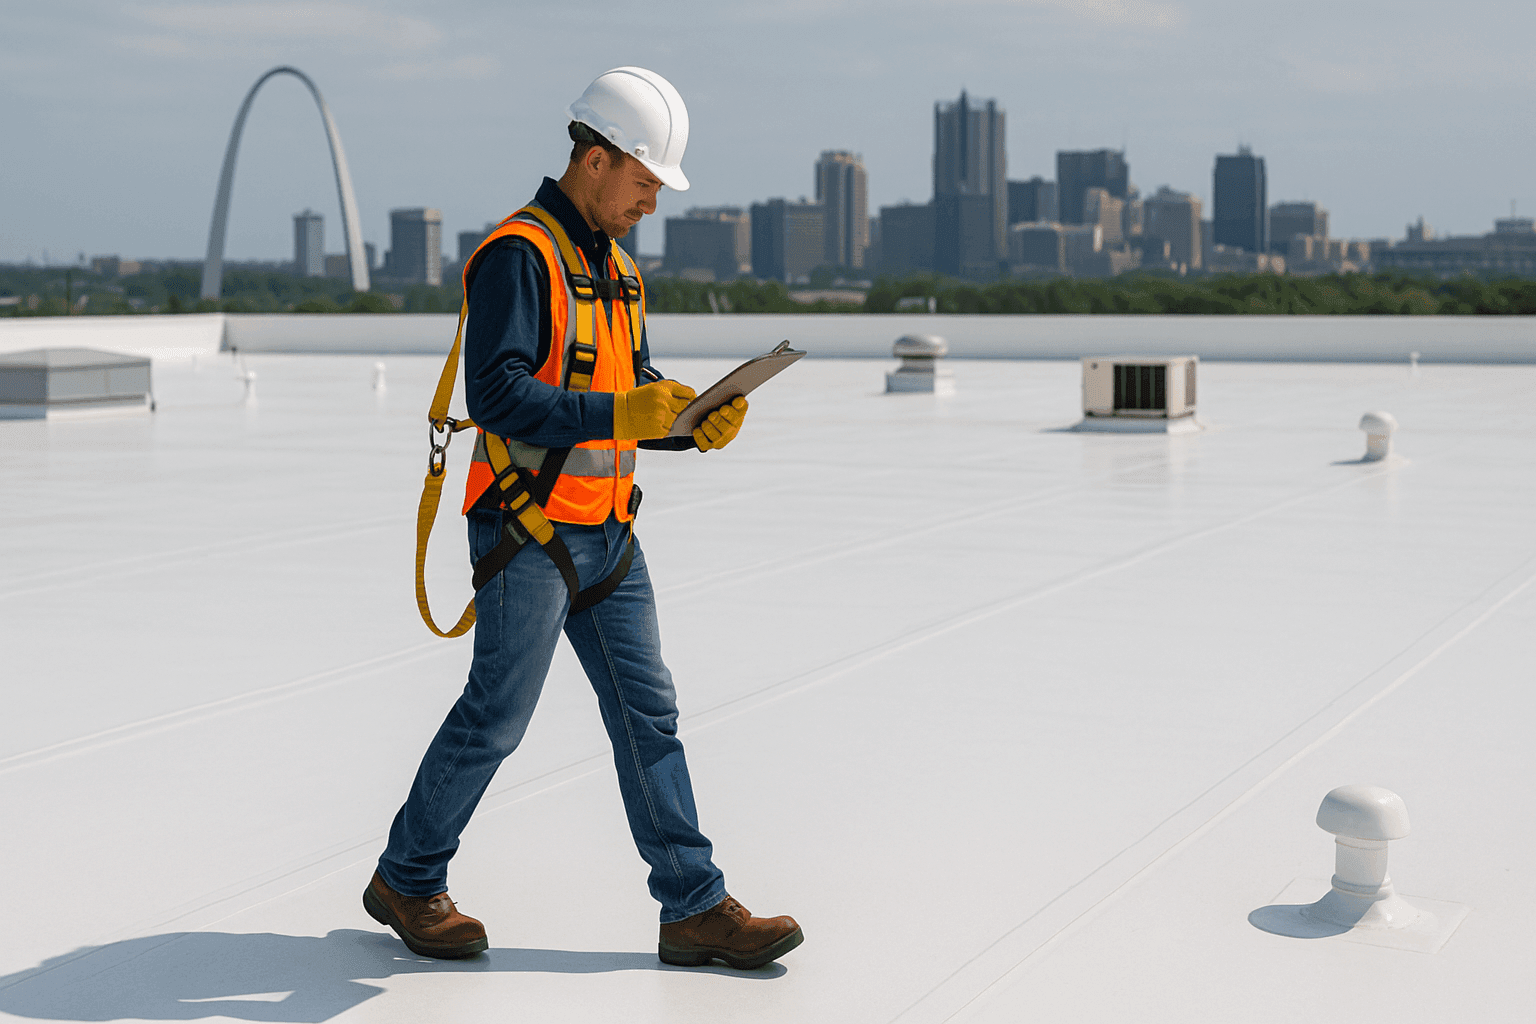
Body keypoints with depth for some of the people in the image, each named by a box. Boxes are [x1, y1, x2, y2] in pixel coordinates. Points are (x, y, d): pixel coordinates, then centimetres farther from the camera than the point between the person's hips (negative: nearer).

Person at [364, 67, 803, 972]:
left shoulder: (617, 267, 15)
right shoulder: (520, 254, -14)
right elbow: (497, 395, -24)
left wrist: (696, 424, -2)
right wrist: (619, 412, -29)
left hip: (607, 532, 8)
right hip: (529, 531, -8)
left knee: (648, 713, 6)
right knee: (495, 718, 0)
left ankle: (696, 908, 10)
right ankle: (407, 881, 20)